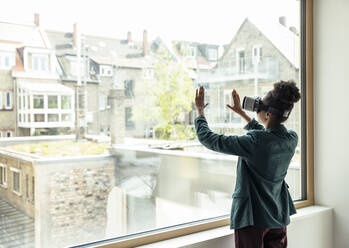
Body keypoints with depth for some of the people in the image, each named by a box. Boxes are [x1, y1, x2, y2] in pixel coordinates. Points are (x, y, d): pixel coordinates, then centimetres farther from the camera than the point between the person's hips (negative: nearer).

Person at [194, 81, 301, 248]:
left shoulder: (253, 142, -26)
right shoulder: (292, 139, -5)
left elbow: (208, 139, -18)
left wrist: (200, 111, -2)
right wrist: (241, 112, 23)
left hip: (252, 217, -6)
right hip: (279, 216, 7)